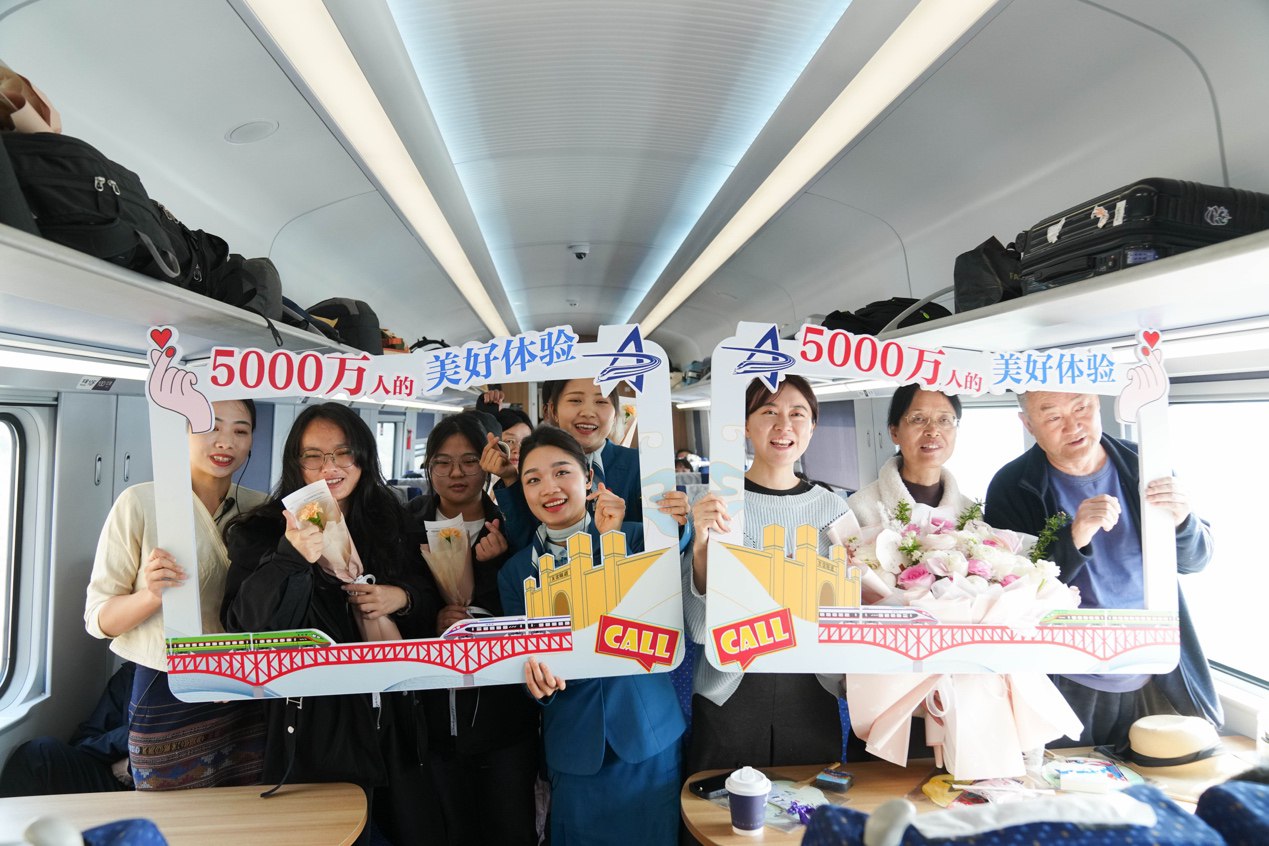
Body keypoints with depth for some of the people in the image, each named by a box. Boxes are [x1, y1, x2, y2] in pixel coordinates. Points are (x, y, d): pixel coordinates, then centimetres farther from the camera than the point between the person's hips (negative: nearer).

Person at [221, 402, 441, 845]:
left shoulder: (391, 523, 7)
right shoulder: (262, 533, -4)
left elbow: (432, 603, 13)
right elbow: (244, 624, -15)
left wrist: (403, 598, -9)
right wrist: (291, 557, -29)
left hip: (392, 721, 4)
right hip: (313, 728, -3)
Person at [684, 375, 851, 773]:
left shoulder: (831, 507, -1)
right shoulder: (715, 502, -9)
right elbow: (700, 626, -12)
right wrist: (702, 546, -26)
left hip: (811, 692, 3)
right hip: (730, 693, -2)